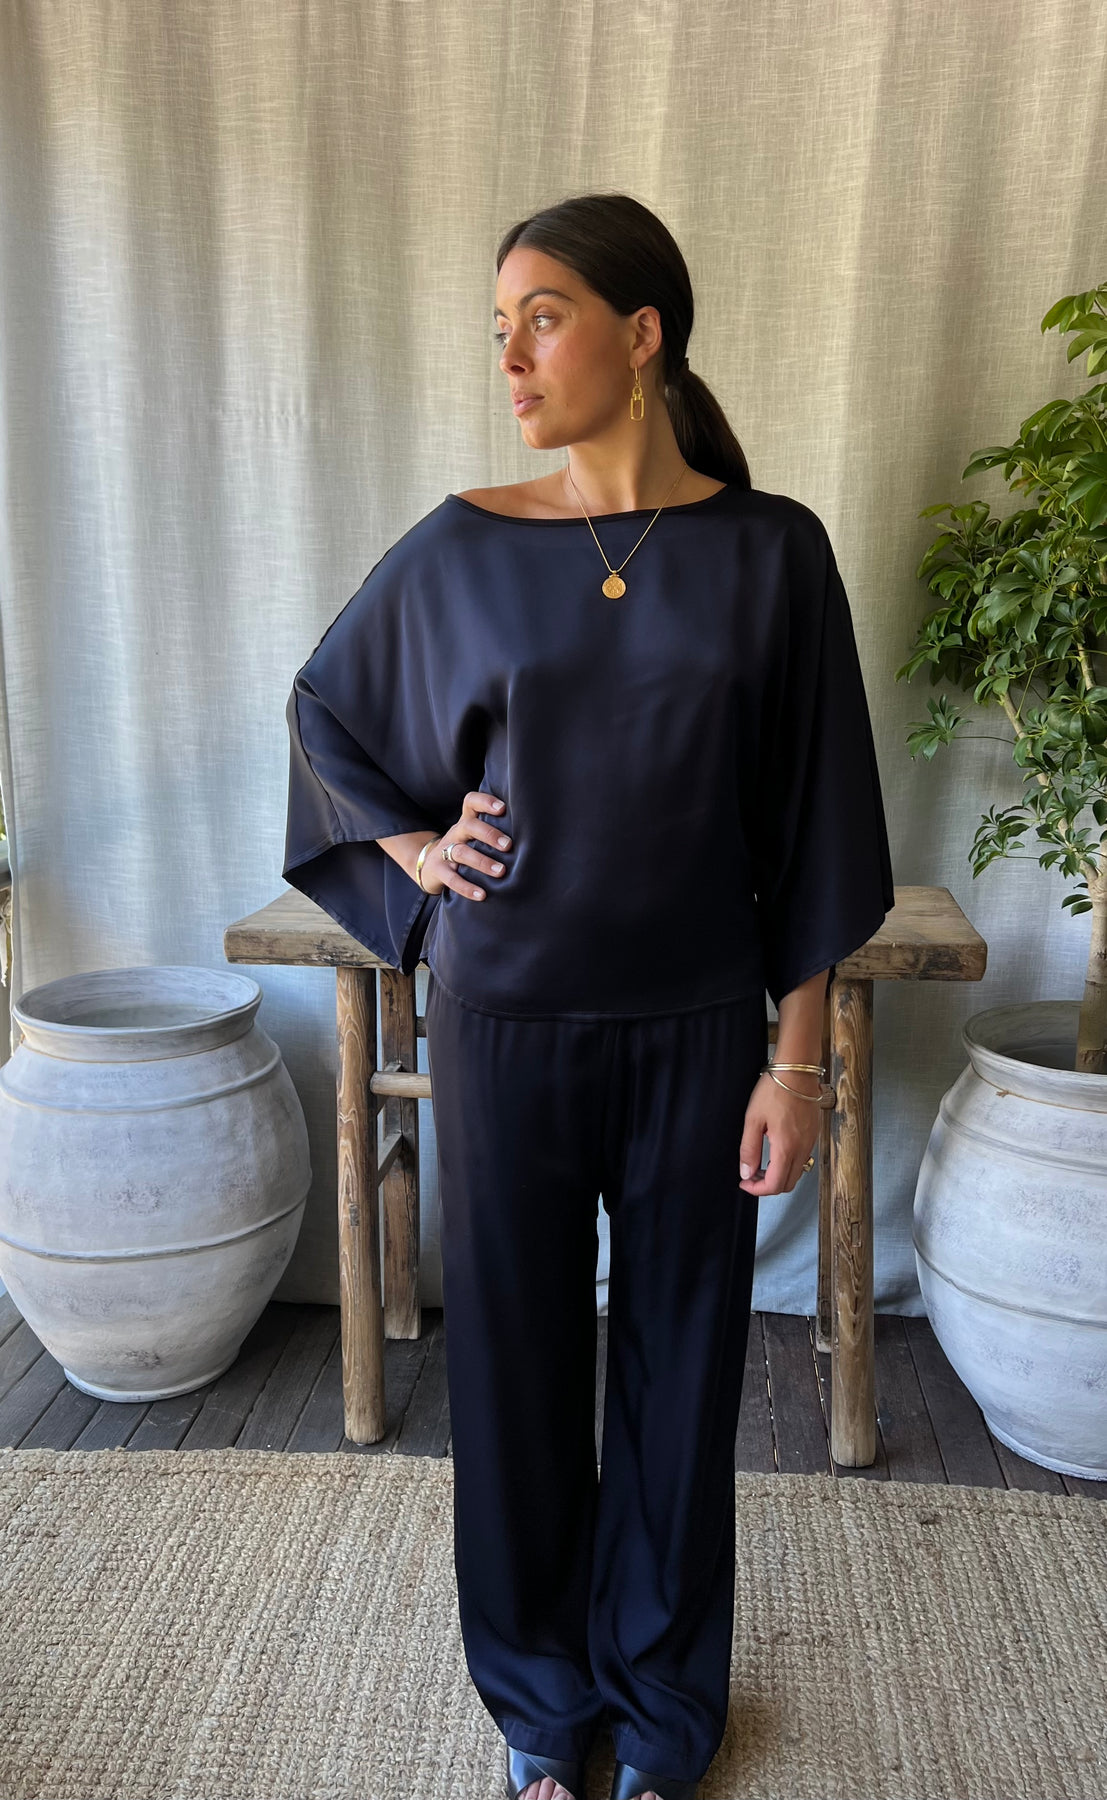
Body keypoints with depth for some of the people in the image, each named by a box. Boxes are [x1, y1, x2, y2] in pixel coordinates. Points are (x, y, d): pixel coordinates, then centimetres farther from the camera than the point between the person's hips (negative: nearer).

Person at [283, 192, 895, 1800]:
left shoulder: (769, 552, -4)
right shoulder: (460, 551, -2)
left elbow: (809, 823, -2)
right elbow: (324, 707, 15)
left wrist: (800, 1058, -4)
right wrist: (411, 843, 0)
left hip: (696, 1030, 0)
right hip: (506, 1021, 1)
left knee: (681, 1362, 13)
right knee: (517, 1358, 13)